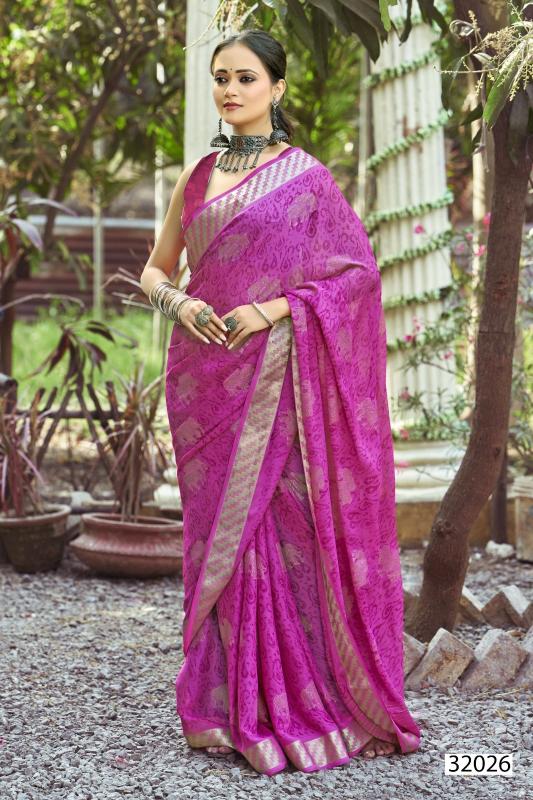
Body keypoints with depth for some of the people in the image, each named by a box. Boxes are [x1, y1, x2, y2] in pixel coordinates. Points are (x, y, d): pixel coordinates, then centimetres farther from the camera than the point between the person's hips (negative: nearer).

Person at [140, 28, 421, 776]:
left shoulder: (306, 174, 0)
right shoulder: (197, 175, 14)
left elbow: (357, 268, -4)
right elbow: (155, 269, 17)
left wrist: (275, 307, -14)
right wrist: (179, 303, -5)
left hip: (273, 374, -5)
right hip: (205, 374, 5)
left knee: (276, 527, -6)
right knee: (219, 530, 6)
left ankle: (298, 700, 7)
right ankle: (235, 705, 16)